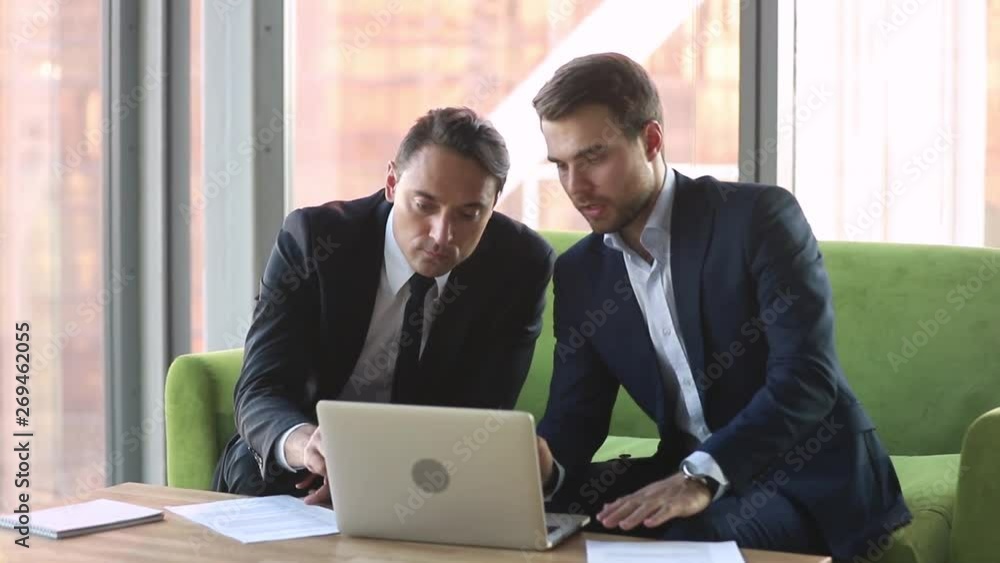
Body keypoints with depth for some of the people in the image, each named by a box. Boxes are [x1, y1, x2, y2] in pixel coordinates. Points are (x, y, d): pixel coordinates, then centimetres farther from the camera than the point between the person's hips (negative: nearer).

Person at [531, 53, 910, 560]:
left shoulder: (758, 217, -15)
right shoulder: (580, 273, 5)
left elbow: (806, 379, -24)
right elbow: (576, 415, 4)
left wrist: (702, 477, -37)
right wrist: (545, 465, -21)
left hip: (808, 479, -6)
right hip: (689, 473, 6)